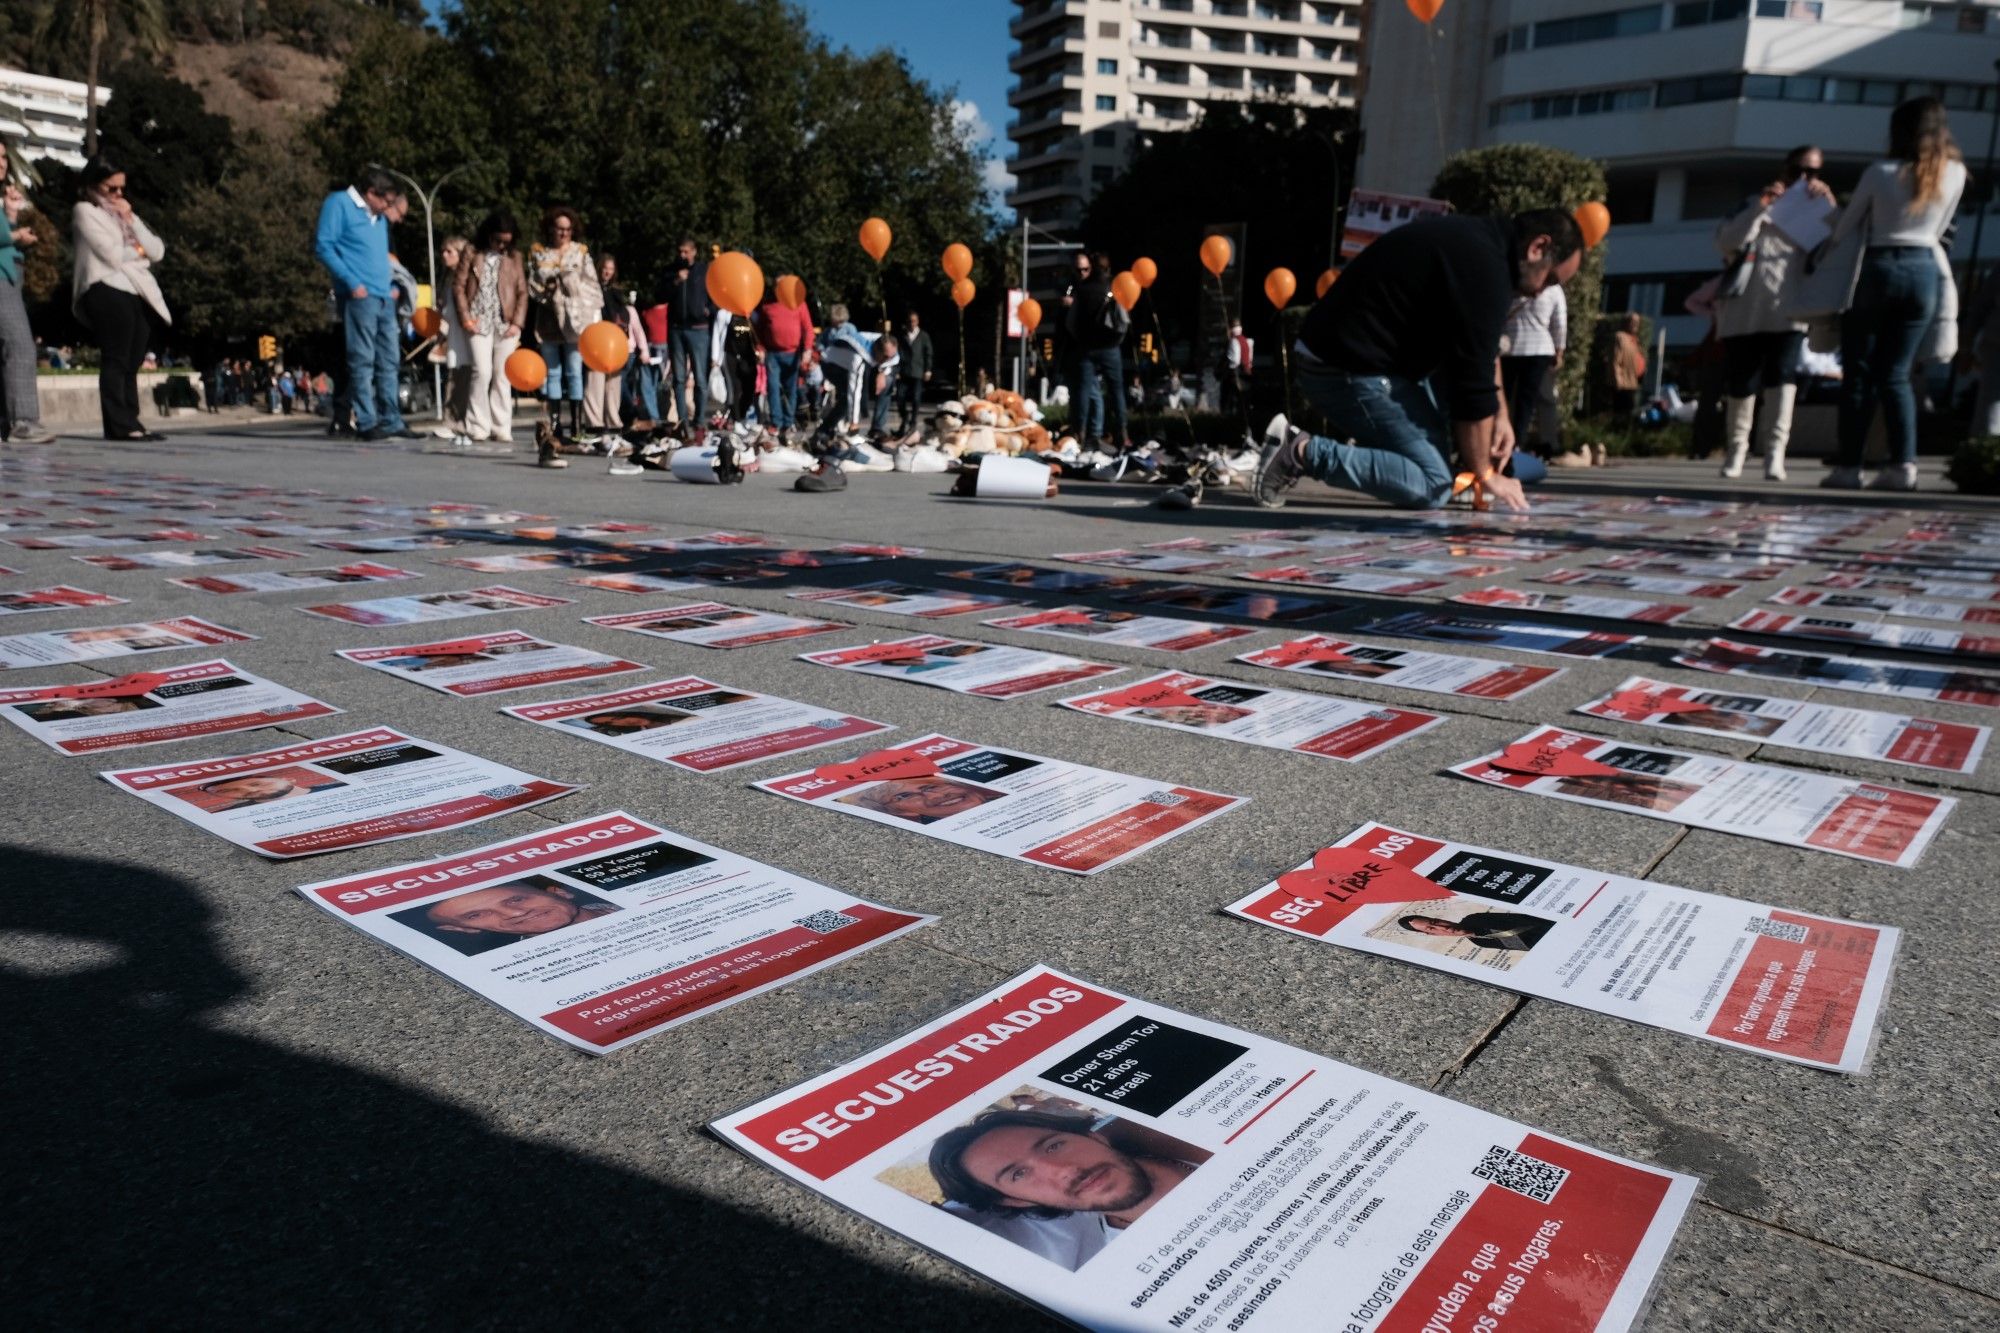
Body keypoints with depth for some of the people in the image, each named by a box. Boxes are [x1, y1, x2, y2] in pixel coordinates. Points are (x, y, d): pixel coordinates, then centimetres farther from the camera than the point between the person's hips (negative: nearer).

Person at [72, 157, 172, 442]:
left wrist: (132, 219, 3)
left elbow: (158, 252, 12)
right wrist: (139, 249, 10)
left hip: (139, 293, 7)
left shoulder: (123, 214, 27)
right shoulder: (85, 211, 5)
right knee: (115, 361, -10)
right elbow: (112, 255, -9)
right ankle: (119, 425, -13)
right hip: (109, 291, -7)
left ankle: (129, 423, 2)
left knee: (131, 364, 3)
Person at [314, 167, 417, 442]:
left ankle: (391, 421, 10)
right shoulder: (339, 203, -2)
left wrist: (391, 285, 12)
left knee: (389, 360, 7)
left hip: (385, 297, 8)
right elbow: (323, 246, -9)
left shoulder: (380, 217, 22)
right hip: (360, 296, -8)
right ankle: (366, 423, -7)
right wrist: (352, 283, -16)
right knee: (362, 360, -8)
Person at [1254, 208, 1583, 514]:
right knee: (1433, 485, -12)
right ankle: (1303, 452, -14)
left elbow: (1481, 352, 24)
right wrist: (1485, 474, -7)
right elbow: (1473, 379, -16)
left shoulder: (1478, 242, 14)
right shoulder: (1485, 268, -18)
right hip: (1349, 368, -11)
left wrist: (1499, 413, 13)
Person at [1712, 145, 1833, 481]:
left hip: (1788, 312, 0)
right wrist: (1758, 208, -9)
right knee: (1740, 384, 1)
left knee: (1782, 376, -18)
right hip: (1744, 311, 0)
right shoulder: (1757, 205, 22)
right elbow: (1725, 242, 3)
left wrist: (1829, 205, -5)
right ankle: (1735, 450, 17)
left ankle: (1774, 452, -20)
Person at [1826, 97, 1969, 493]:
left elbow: (1844, 229, 1)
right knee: (1895, 374, 7)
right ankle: (1904, 463, -5)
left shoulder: (1880, 172, -6)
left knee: (1858, 374, 2)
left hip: (1878, 269, -3)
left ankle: (1848, 466, -2)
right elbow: (1937, 230, 15)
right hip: (1925, 272, 3)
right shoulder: (1955, 174, 4)